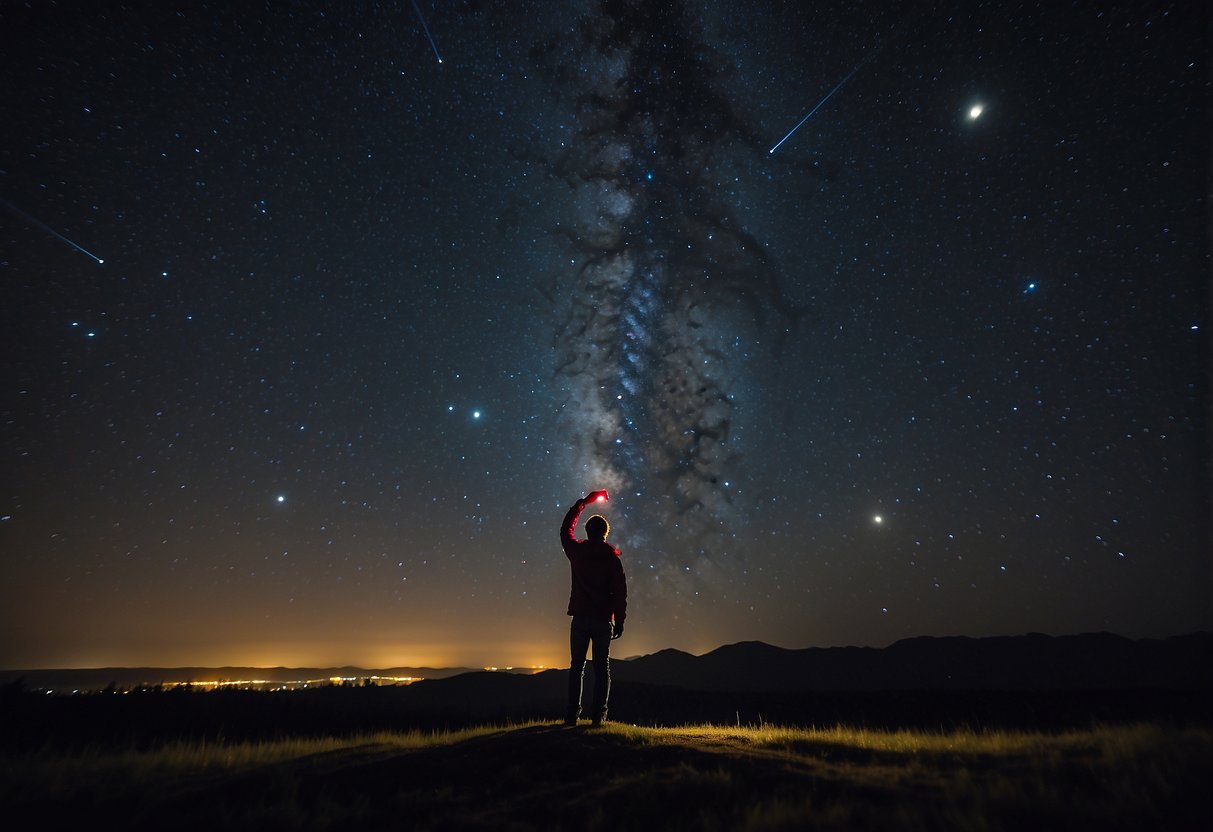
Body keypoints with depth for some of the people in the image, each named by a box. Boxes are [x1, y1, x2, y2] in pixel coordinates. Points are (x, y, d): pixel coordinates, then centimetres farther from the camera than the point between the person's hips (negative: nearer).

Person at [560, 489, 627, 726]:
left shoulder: (576, 551, 2)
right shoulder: (612, 559, -3)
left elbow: (565, 528, 20)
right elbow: (620, 593, -4)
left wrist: (583, 502, 25)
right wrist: (619, 622, 4)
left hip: (580, 618, 1)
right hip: (603, 620, -1)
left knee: (576, 666, 8)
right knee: (602, 667, 6)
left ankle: (572, 714, 5)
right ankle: (598, 714, 3)